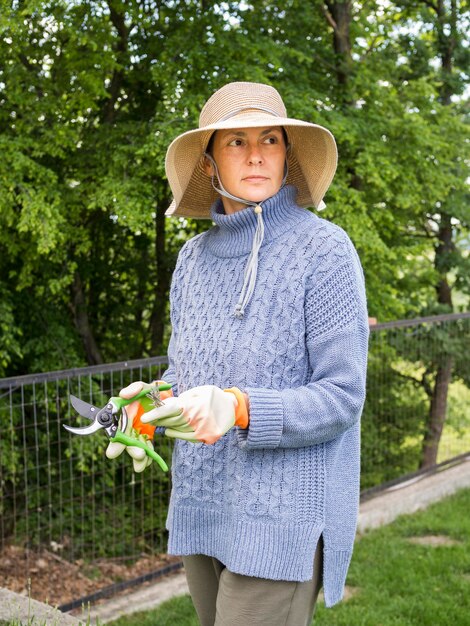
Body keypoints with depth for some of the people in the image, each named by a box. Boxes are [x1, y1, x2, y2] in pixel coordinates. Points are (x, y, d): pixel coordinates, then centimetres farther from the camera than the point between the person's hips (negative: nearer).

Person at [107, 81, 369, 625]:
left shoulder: (323, 249, -11)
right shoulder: (194, 256, 7)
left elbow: (341, 396, -13)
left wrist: (238, 409, -28)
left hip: (282, 517, -5)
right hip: (201, 508, 6)